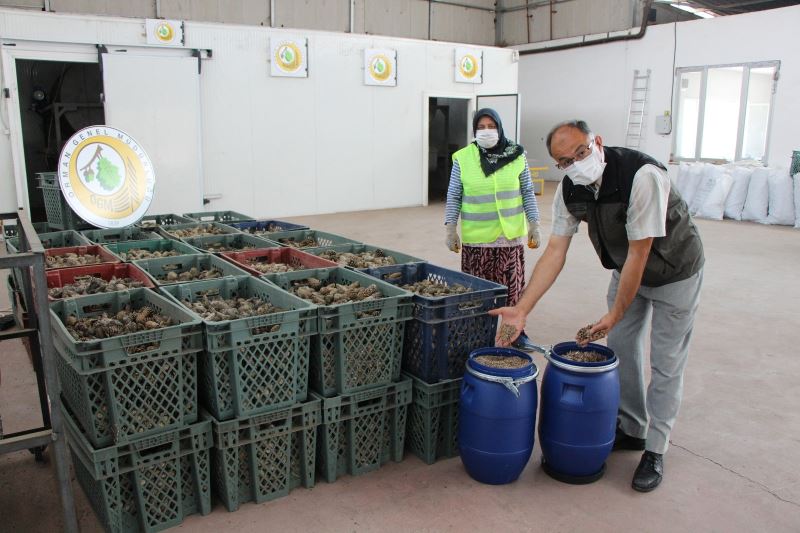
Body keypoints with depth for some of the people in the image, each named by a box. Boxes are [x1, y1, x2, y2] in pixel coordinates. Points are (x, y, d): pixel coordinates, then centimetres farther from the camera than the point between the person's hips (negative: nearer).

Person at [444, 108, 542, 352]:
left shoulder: (517, 156, 2)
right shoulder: (463, 158, -1)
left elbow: (527, 193, 7)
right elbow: (454, 197, 3)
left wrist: (534, 225, 3)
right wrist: (451, 229, -1)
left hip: (511, 235, 1)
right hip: (476, 237, -1)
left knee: (513, 286, 5)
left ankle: (516, 332, 21)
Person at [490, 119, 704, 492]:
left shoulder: (641, 176, -35)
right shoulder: (569, 190, -16)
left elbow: (639, 254, -30)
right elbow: (554, 253, -16)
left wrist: (615, 314, -23)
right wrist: (521, 309, -24)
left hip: (673, 272, -6)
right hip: (627, 268, 6)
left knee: (666, 363, 0)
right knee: (621, 347, 11)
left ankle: (654, 451, 14)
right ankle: (631, 429, 30)